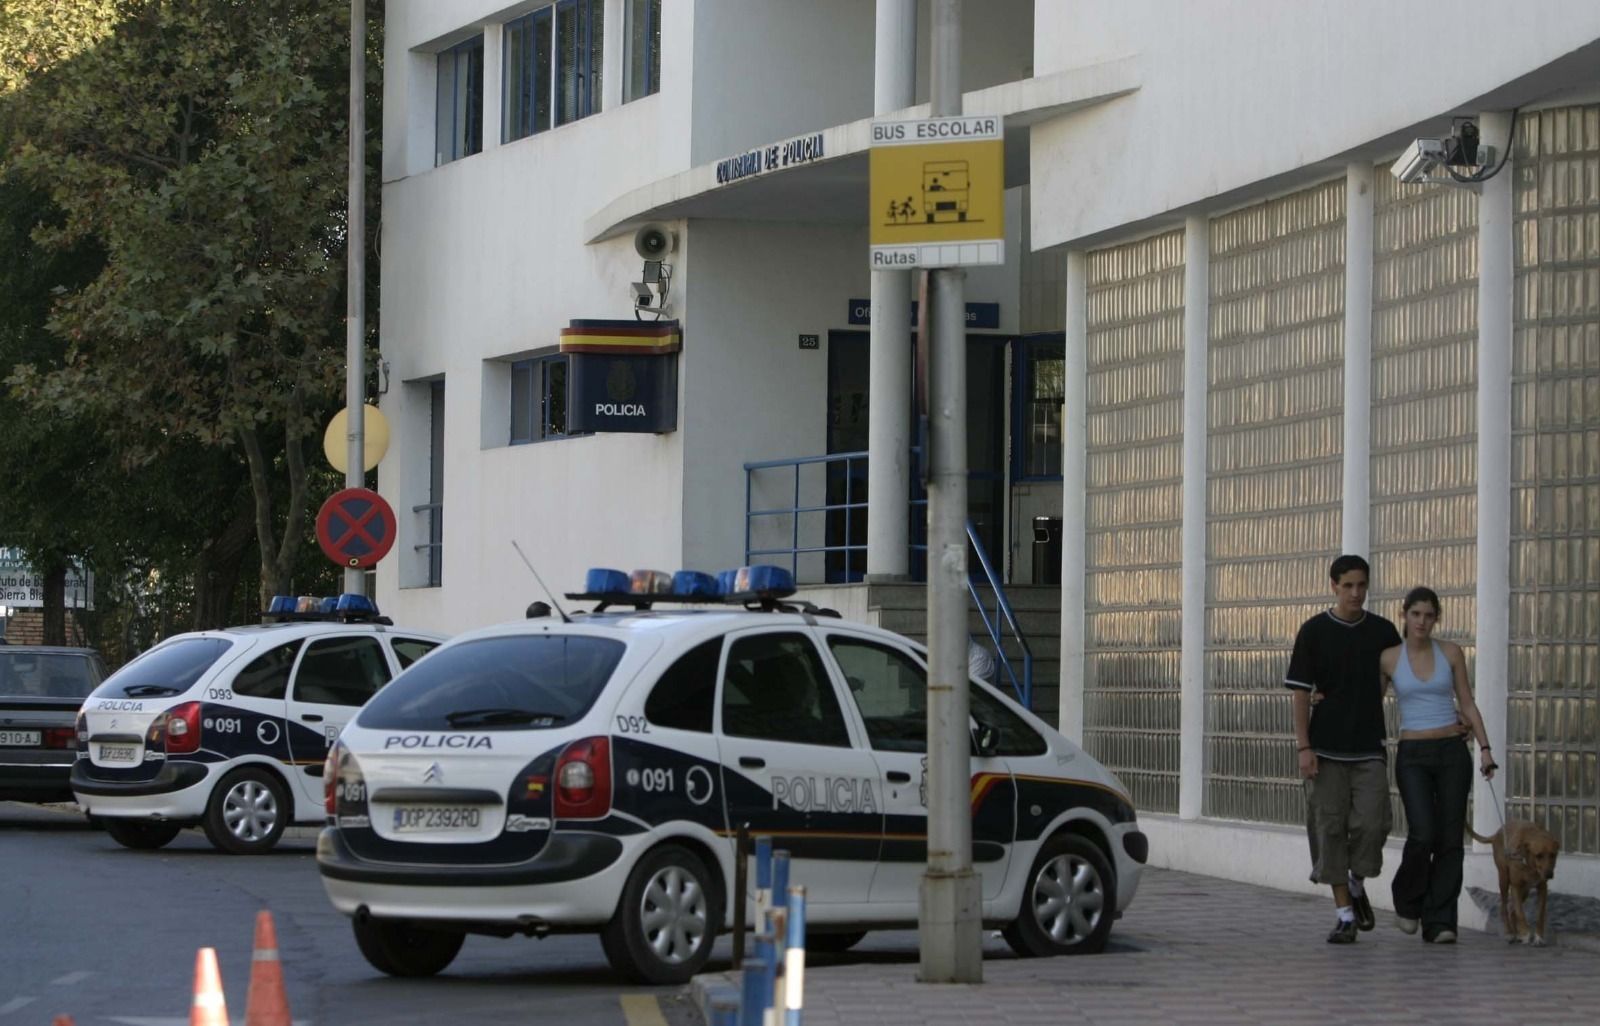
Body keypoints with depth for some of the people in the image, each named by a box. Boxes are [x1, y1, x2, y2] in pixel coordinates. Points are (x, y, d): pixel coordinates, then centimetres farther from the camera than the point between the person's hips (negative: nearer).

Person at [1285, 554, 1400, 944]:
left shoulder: (1383, 632, 6)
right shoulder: (1314, 632, -1)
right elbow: (1301, 693, -2)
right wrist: (1303, 747, -8)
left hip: (1369, 748, 1)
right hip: (1327, 748, -1)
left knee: (1371, 824, -11)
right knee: (1331, 827, -1)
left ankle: (1356, 884, 18)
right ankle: (1345, 914, 6)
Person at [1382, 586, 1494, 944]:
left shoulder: (1451, 652, 4)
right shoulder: (1388, 658, 2)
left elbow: (1467, 704, 7)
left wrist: (1485, 748, -1)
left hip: (1452, 754, 1)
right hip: (1413, 756, -1)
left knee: (1450, 839, -5)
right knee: (1423, 835, -17)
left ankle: (1439, 923, 0)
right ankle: (1408, 901, 10)